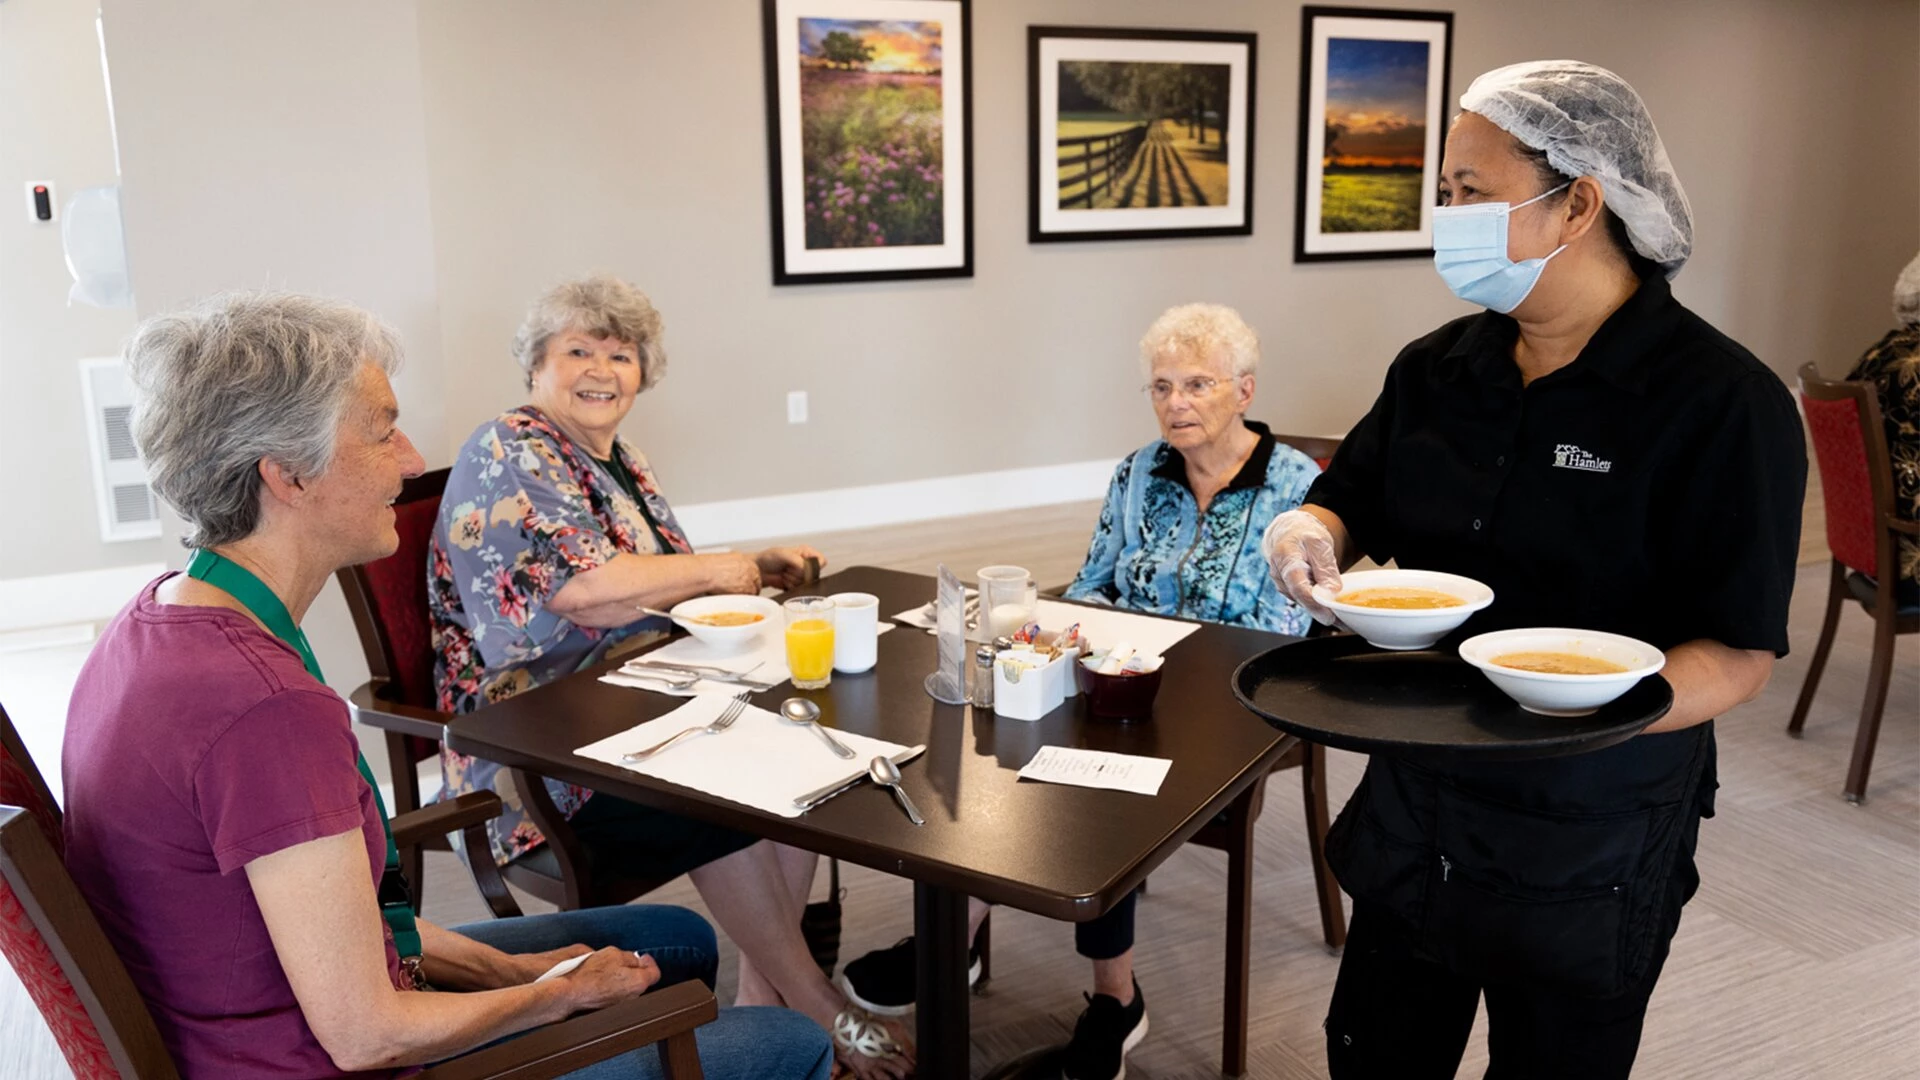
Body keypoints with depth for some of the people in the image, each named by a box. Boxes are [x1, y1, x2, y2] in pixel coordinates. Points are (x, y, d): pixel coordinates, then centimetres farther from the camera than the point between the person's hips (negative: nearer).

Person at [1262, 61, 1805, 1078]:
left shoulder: (1724, 402, -15)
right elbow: (1350, 499, 13)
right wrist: (1307, 528, -11)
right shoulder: (1436, 368, 3)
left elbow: (1741, 650, -17)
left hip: (1589, 846, -5)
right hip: (1413, 805, 5)